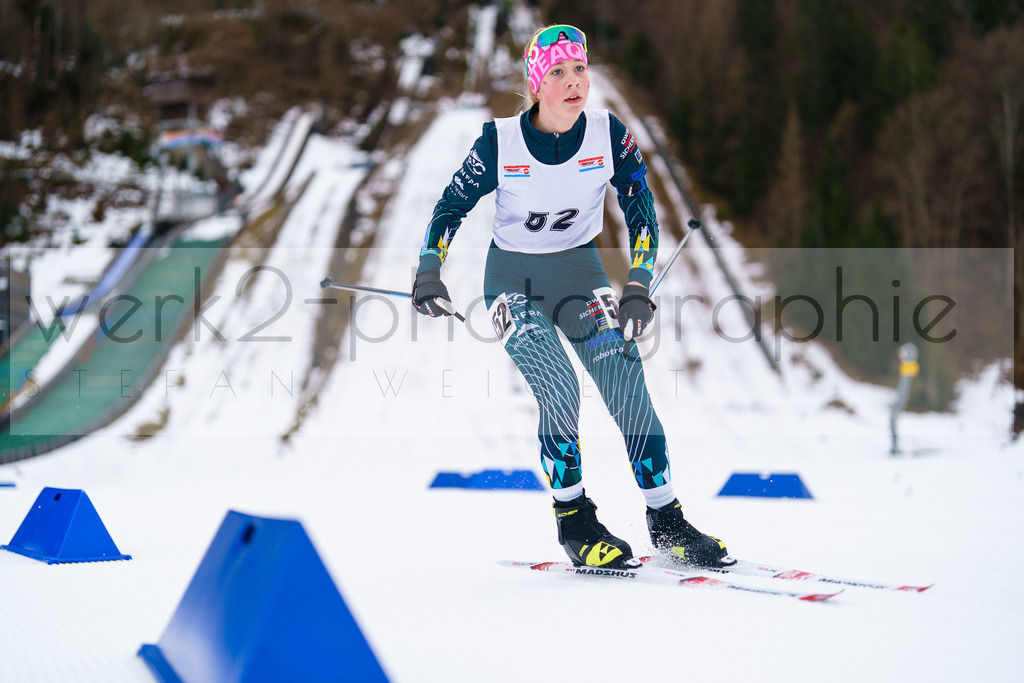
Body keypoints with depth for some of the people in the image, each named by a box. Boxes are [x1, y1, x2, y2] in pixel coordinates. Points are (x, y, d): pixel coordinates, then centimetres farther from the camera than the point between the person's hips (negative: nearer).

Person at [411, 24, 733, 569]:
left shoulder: (611, 136, -11)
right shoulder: (500, 142, -15)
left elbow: (641, 211, -3)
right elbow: (452, 205, -2)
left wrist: (638, 288, -13)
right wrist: (429, 270, -13)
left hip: (579, 270, 2)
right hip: (513, 278, -2)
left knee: (628, 388, -11)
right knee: (559, 389, -22)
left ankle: (667, 522, 0)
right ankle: (573, 520, -5)